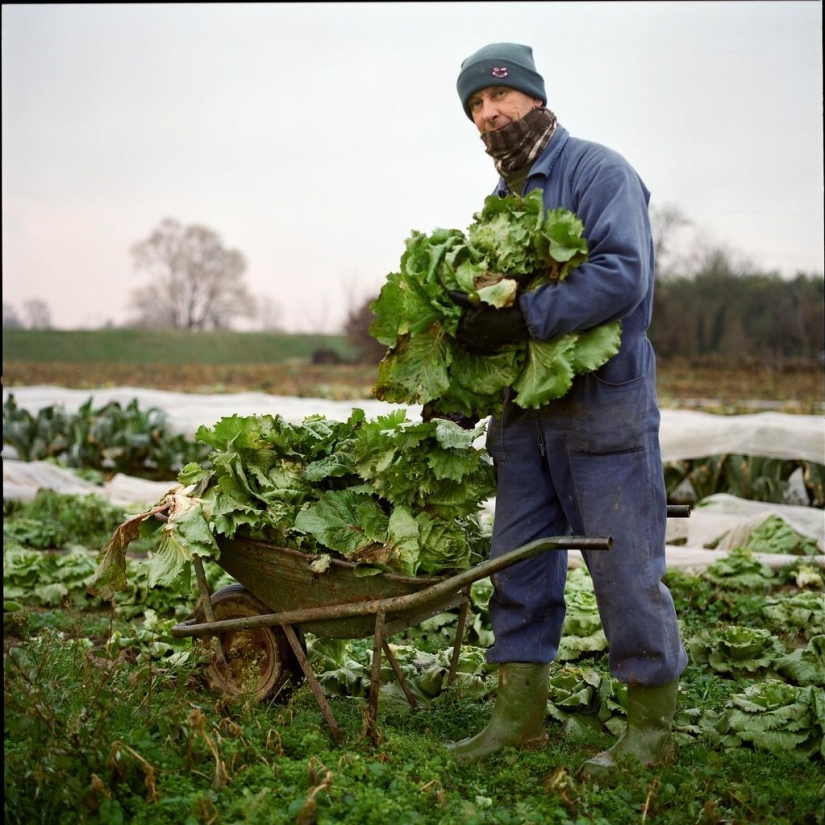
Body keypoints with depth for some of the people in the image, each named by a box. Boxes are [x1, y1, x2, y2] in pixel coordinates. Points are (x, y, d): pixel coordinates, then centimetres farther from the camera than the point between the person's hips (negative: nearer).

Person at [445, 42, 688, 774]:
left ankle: (652, 728, 10)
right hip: (525, 411, 8)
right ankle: (519, 715, 19)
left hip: (602, 405, -8)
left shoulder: (598, 171, -7)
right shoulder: (501, 200, 18)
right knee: (519, 561, 9)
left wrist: (523, 319, -25)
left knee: (625, 565, -2)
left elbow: (624, 275, -21)